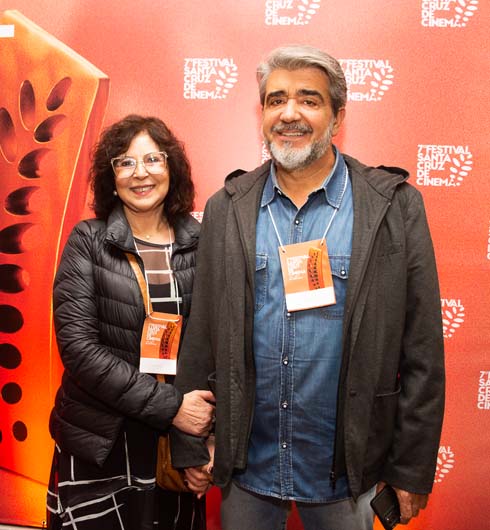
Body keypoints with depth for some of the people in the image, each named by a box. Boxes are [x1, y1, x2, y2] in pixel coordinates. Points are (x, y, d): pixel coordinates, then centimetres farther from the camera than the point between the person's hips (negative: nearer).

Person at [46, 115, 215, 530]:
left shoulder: (200, 242, -1)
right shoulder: (88, 241, -6)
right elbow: (77, 345, -13)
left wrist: (205, 418, -9)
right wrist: (169, 405, -18)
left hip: (180, 440, 2)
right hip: (98, 447, -2)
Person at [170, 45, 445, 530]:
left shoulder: (395, 206, -7)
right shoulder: (227, 209, -2)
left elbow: (422, 353, -6)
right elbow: (199, 340, 1)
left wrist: (412, 471, -4)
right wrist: (189, 446, 3)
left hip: (343, 474, -1)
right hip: (245, 468, 2)